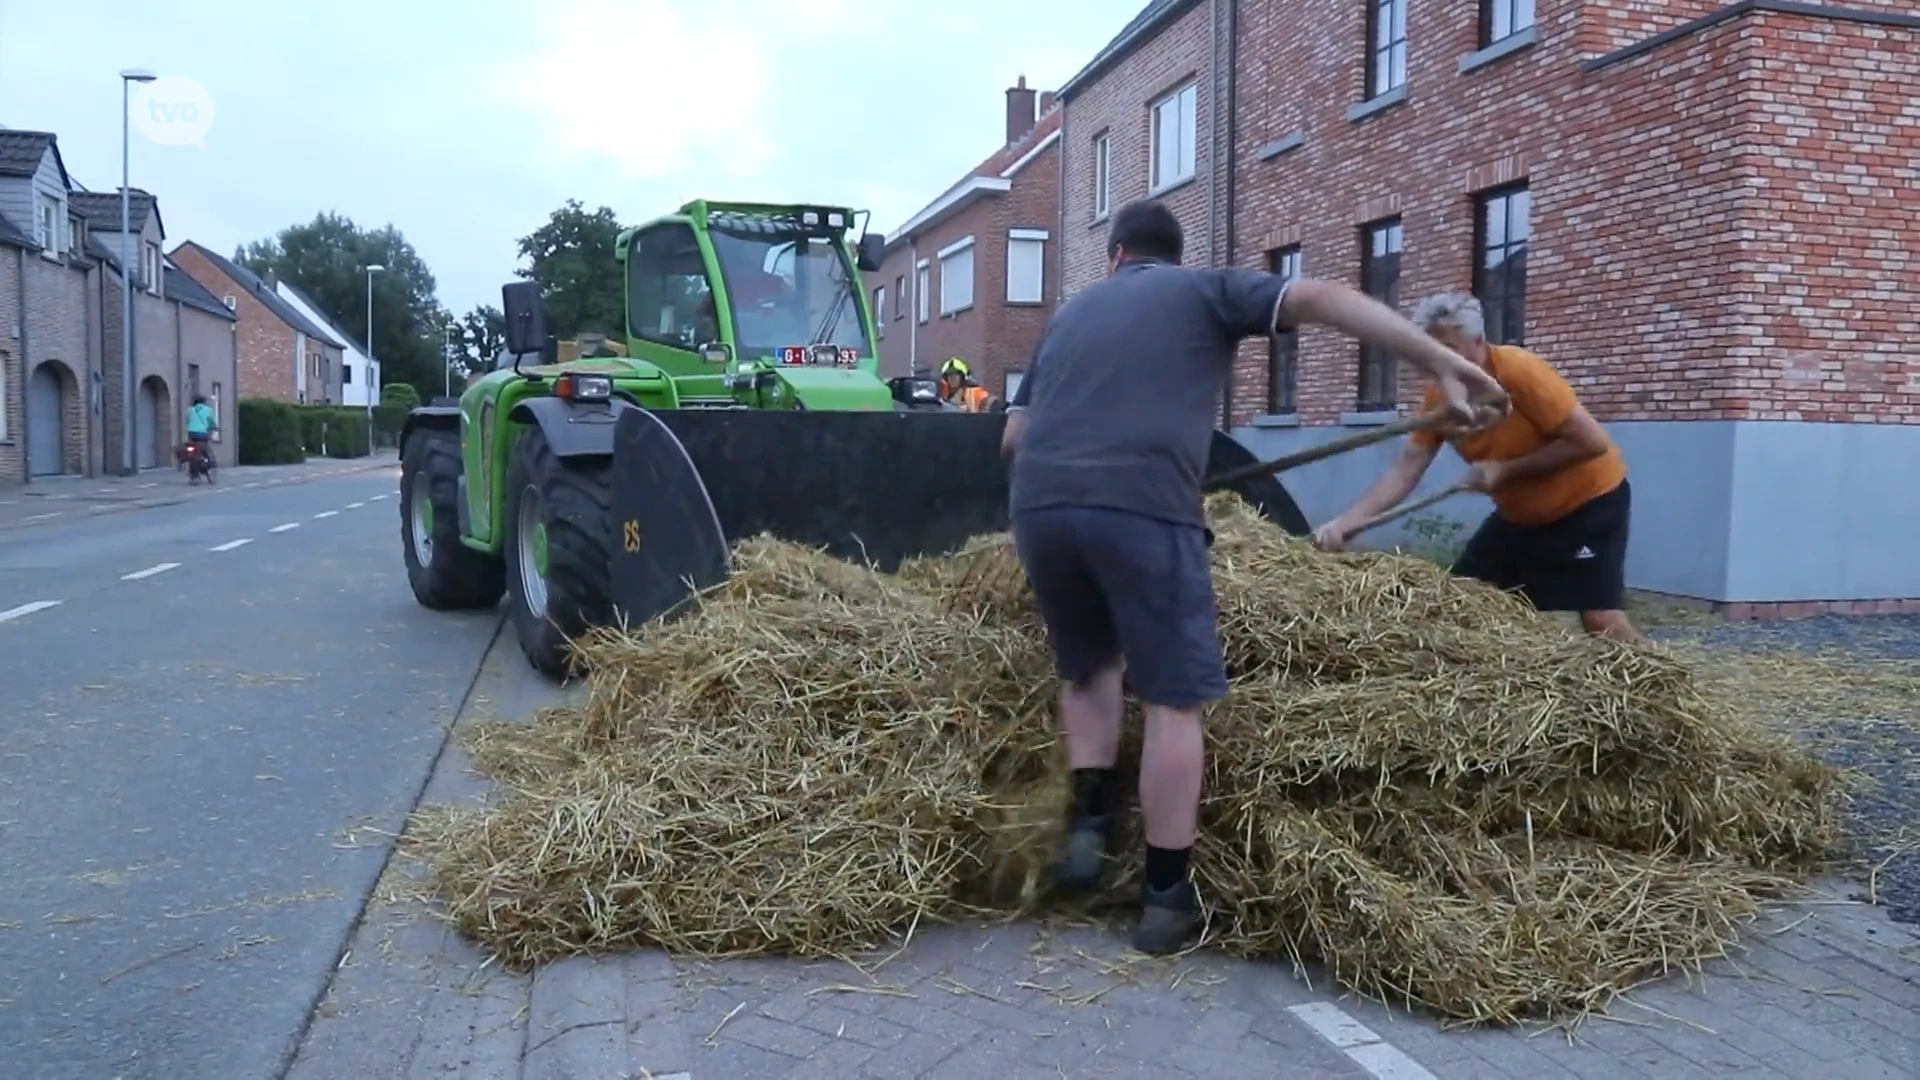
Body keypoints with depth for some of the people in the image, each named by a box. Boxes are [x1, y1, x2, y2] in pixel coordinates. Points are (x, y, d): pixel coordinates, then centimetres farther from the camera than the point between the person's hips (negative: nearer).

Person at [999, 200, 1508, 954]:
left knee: (1088, 667, 28)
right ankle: (1167, 896, 9)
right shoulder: (1205, 291, 18)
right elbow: (1319, 298, 2)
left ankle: (1089, 824, 17)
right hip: (1143, 508, -4)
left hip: (1039, 505, 5)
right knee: (1173, 700, 6)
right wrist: (1440, 362, -2)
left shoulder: (1071, 312, 30)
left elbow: (1013, 436, 31)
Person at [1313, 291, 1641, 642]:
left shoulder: (1520, 370, -27)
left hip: (1588, 499, -6)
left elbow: (1592, 441, -26)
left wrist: (1506, 469, -27)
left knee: (1602, 619, -16)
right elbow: (1405, 469, -13)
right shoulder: (1439, 396, -9)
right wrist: (1345, 522, -25)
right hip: (1518, 515, 7)